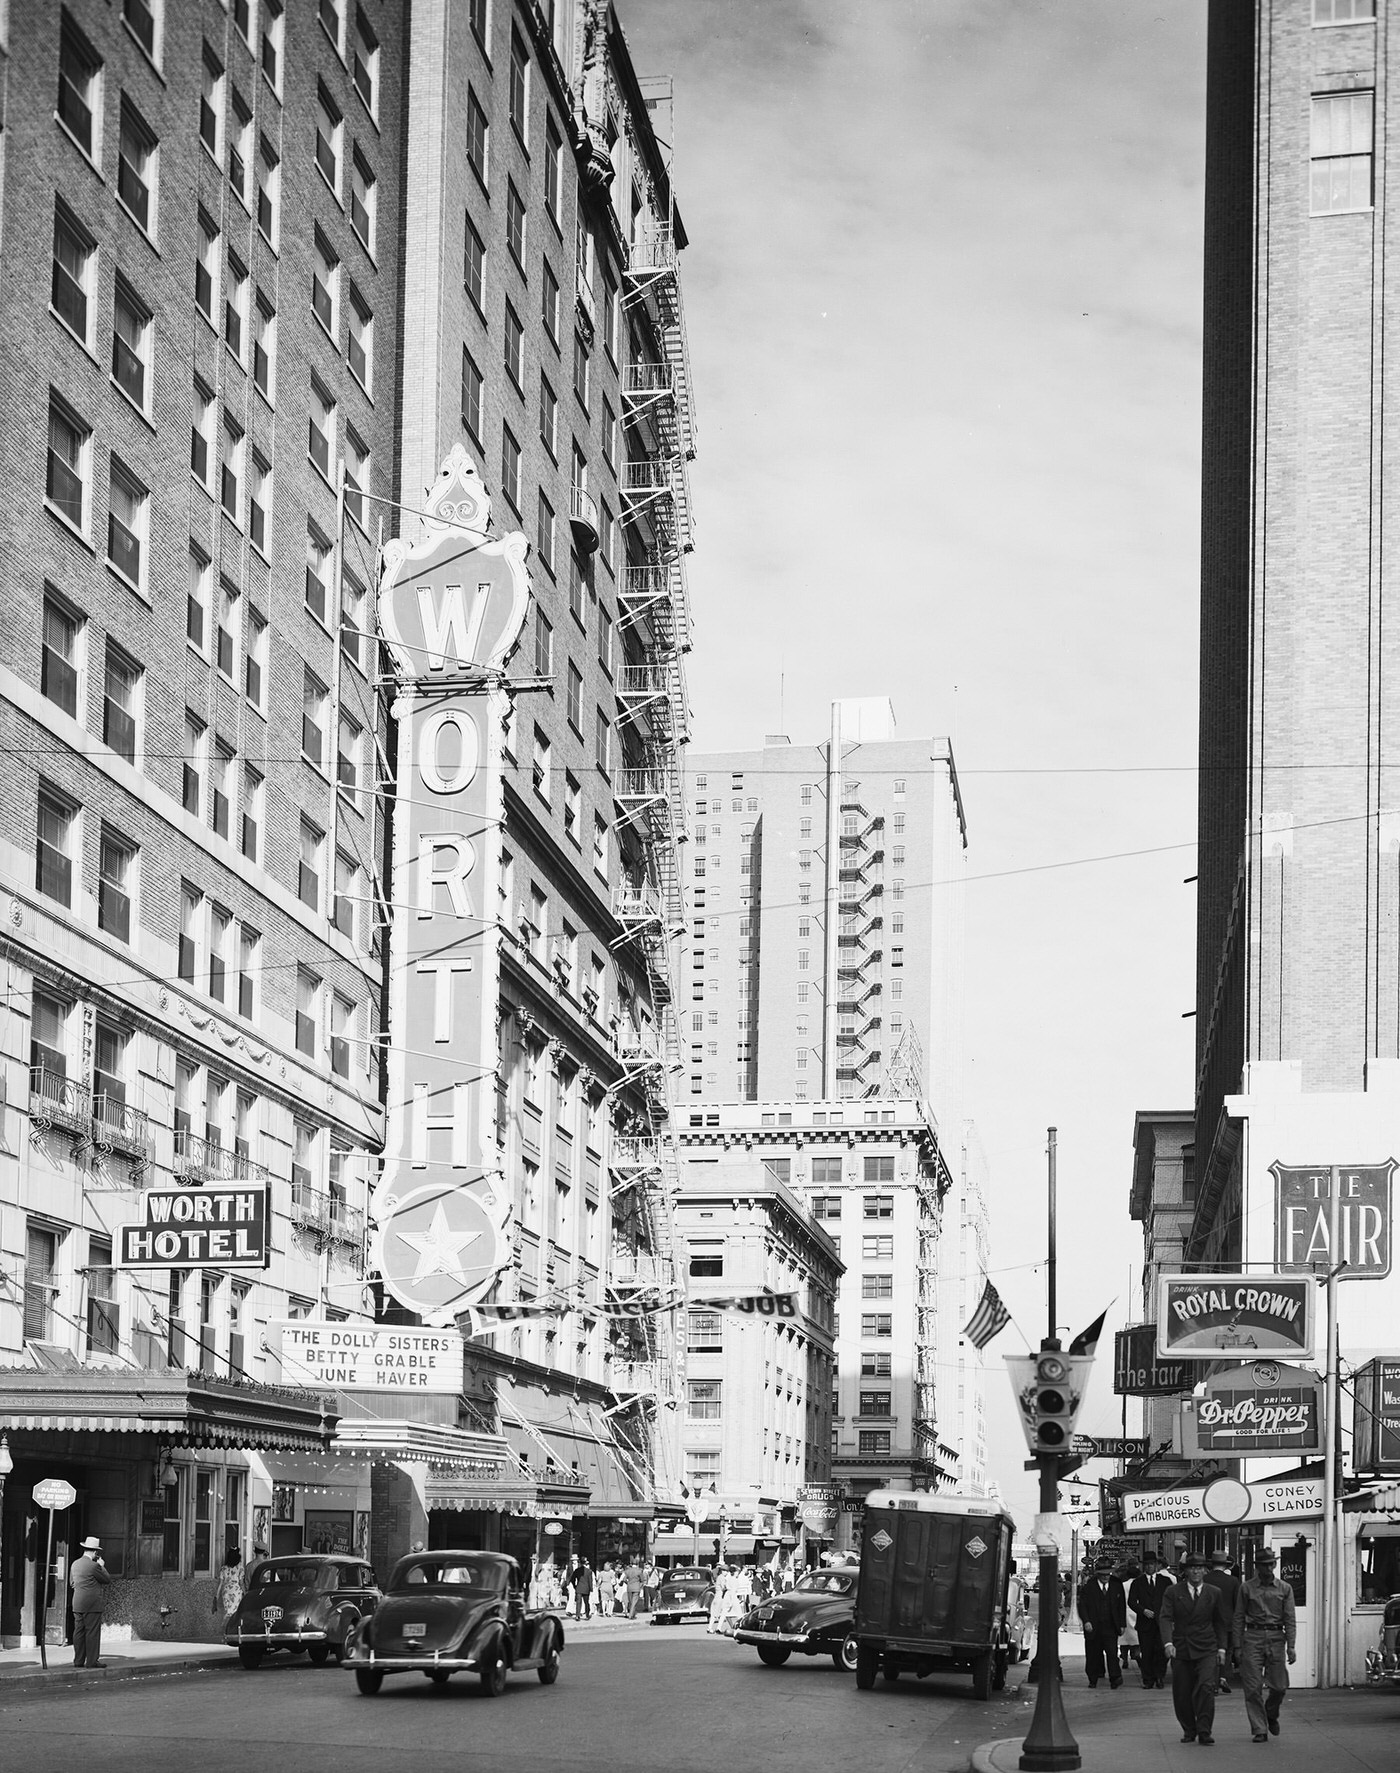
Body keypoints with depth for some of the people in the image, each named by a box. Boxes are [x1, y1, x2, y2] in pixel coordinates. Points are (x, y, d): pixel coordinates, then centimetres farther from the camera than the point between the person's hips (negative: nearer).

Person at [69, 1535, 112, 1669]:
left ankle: (78, 1661, 10)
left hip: (77, 1604, 7)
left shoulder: (75, 1564, 10)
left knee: (79, 1632, 8)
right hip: (92, 1605, -7)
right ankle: (92, 1661, -4)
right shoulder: (94, 1566, -13)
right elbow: (108, 1580, -4)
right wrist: (102, 1566, 7)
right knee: (92, 1632, -4)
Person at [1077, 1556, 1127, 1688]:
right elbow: (1082, 1605, -2)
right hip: (1093, 1626, 0)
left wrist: (1122, 1624, 6)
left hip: (1110, 1627, 0)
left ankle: (1115, 1678, -13)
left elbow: (1122, 1606, 11)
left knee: (1112, 1652, -10)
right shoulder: (1088, 1587, 0)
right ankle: (1093, 1679, 18)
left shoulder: (1117, 1586, 6)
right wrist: (1086, 1621, -15)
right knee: (1093, 1654, 6)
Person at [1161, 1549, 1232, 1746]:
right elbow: (1166, 1618, -5)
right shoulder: (1173, 1592, 4)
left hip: (1206, 1650, -1)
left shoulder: (1214, 1593, 8)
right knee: (1182, 1694, 3)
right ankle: (1188, 1730, 20)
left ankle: (1204, 1732, -11)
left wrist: (1221, 1647, 7)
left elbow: (1220, 1623, 15)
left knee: (1206, 1688, -16)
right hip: (1180, 1649, 1)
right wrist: (1168, 1642, -20)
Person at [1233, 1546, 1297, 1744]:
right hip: (1253, 1638, -1)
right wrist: (1238, 1647, 2)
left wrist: (1291, 1646, -3)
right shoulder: (1246, 1588, 5)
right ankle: (1259, 1730, 3)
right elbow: (1239, 1618, 6)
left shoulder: (1284, 1589, 8)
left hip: (1276, 1638, 1)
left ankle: (1271, 1715, 29)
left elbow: (1290, 1619, 6)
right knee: (1253, 1688, -4)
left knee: (1279, 1686, -1)